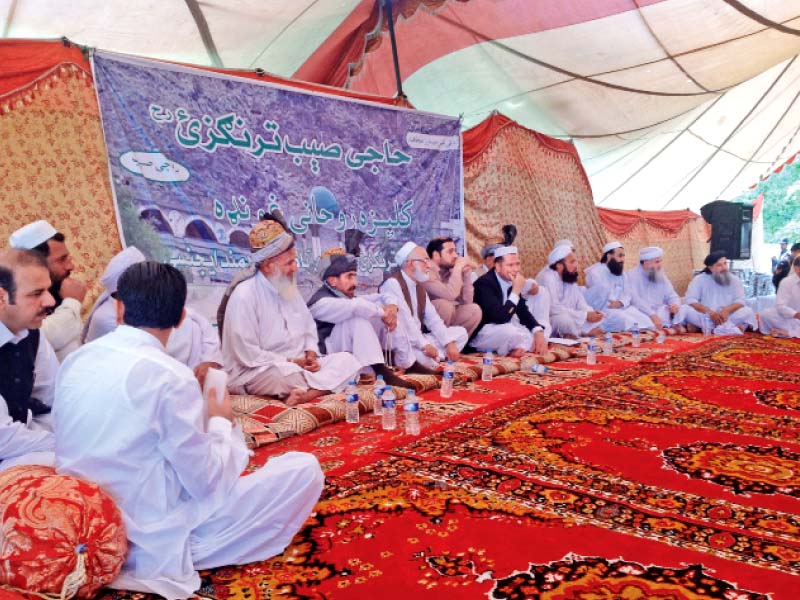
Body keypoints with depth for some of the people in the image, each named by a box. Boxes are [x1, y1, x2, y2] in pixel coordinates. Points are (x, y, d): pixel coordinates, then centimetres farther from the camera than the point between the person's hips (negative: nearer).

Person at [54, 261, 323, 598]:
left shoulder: (76, 360, -1)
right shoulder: (170, 375, -23)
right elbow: (206, 480, -16)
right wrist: (220, 422, 2)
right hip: (151, 540, -7)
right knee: (304, 470, -8)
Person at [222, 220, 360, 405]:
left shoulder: (289, 289, 10)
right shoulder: (244, 295, -15)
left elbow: (309, 329, 18)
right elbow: (248, 355, -20)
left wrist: (311, 354, -4)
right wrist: (292, 361, -17)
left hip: (298, 365, 8)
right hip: (257, 373, -8)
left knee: (346, 359, -11)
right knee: (283, 372, -40)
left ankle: (306, 394, -34)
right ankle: (325, 386, -11)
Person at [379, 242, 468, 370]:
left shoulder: (419, 287, 15)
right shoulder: (392, 284, -13)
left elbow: (433, 319, 11)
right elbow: (404, 320, -23)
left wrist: (449, 343, -2)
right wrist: (425, 345, -25)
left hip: (419, 340, 10)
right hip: (400, 344, -10)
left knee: (461, 333, 3)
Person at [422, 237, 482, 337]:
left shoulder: (450, 270, 2)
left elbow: (467, 301, -2)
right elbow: (450, 295, -33)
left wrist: (466, 273, -8)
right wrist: (457, 269, -22)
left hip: (446, 316, 7)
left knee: (474, 309, -10)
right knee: (445, 304, -32)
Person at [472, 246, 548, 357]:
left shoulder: (511, 281, 0)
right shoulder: (485, 283, -23)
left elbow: (523, 312, 5)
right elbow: (500, 318, -31)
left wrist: (538, 332, -12)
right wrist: (516, 292, -28)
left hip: (504, 329, 8)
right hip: (478, 334, -8)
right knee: (510, 331, -34)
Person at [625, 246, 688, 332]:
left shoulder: (661, 277, 15)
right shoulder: (632, 276, -6)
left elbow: (672, 296, 14)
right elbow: (635, 300, -20)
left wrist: (675, 304, -12)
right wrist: (653, 315, -32)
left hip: (659, 313, 6)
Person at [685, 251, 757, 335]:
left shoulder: (734, 279, 6)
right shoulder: (699, 279, 0)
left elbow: (740, 301, -4)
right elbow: (690, 300, -10)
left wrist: (726, 310, -25)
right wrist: (709, 312, -26)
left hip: (727, 317, 2)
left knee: (748, 311, -23)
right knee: (686, 310, -31)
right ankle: (730, 328, -34)